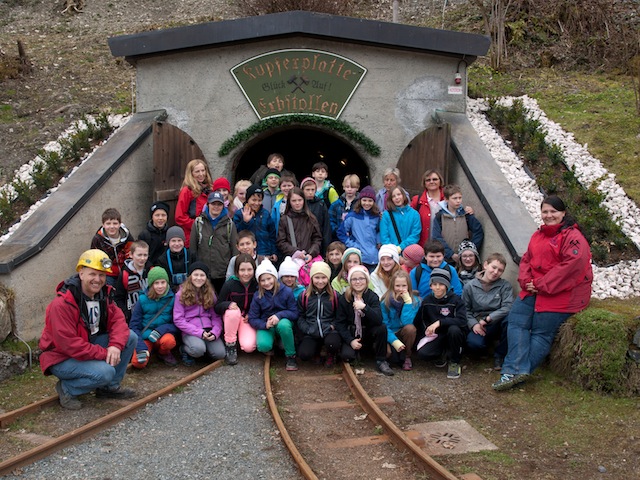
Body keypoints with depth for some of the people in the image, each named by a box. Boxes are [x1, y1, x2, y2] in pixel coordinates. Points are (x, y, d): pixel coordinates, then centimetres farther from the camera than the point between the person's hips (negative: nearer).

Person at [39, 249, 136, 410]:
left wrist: (116, 346, -26)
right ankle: (67, 388, -1)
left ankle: (110, 387, 6)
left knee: (130, 337, -9)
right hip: (62, 359, -8)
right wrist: (104, 354, -27)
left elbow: (118, 319, -6)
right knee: (105, 371, -31)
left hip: (90, 344, 8)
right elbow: (69, 344, -30)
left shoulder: (103, 294, -1)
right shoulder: (62, 304, -27)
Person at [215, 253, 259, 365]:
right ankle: (230, 346, -16)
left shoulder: (257, 285, -14)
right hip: (230, 316, 0)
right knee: (234, 311, -38)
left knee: (249, 347, -25)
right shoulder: (230, 284, -18)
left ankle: (243, 336, 14)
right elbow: (217, 307, -12)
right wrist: (228, 304, -34)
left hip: (248, 319, 0)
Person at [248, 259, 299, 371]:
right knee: (263, 346, -31)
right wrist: (265, 325, -22)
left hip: (283, 321, -1)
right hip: (266, 326, 1)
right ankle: (273, 342, 9)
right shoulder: (258, 296, -5)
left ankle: (291, 357, -18)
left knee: (283, 325, -39)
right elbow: (252, 319, -3)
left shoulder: (286, 291, -9)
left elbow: (294, 313, -7)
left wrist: (279, 315, -25)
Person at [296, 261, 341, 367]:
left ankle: (331, 355, 6)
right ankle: (317, 347, 15)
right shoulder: (304, 296, 6)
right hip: (311, 333, 1)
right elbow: (300, 317, 9)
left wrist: (333, 325, -7)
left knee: (332, 343, -36)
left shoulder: (334, 296, 6)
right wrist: (307, 329, -7)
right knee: (304, 354, -25)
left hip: (329, 331, -1)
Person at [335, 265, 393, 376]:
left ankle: (381, 360, -11)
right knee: (346, 355, -29)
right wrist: (350, 340, -19)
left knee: (382, 328, -30)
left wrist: (364, 307, -37)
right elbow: (339, 323, -7)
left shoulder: (372, 297, -7)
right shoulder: (344, 299, -5)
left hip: (368, 333, 1)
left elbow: (379, 320, -22)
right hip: (351, 334, 0)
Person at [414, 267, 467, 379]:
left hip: (453, 336, -2)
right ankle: (443, 353, 10)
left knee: (454, 329, -37)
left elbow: (462, 320, -25)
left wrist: (440, 322, -31)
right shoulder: (427, 301, 1)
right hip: (436, 336, 2)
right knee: (422, 353, -26)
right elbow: (419, 321, 11)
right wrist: (425, 332, -2)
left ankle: (455, 362, -11)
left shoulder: (455, 300, -10)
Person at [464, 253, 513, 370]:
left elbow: (508, 307, -15)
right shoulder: (470, 286, 1)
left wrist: (487, 319, -21)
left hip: (497, 324, 1)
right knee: (474, 343, -35)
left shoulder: (505, 286, -1)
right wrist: (473, 324, -15)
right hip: (478, 326, -1)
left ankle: (499, 355, -11)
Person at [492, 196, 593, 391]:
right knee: (516, 321, -4)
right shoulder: (538, 235, 16)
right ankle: (519, 370, -8)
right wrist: (526, 281, -7)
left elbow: (572, 265, -22)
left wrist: (542, 285, -21)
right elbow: (526, 259, 14)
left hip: (559, 293, -8)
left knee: (541, 333, -5)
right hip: (534, 290, 8)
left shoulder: (573, 237, -11)